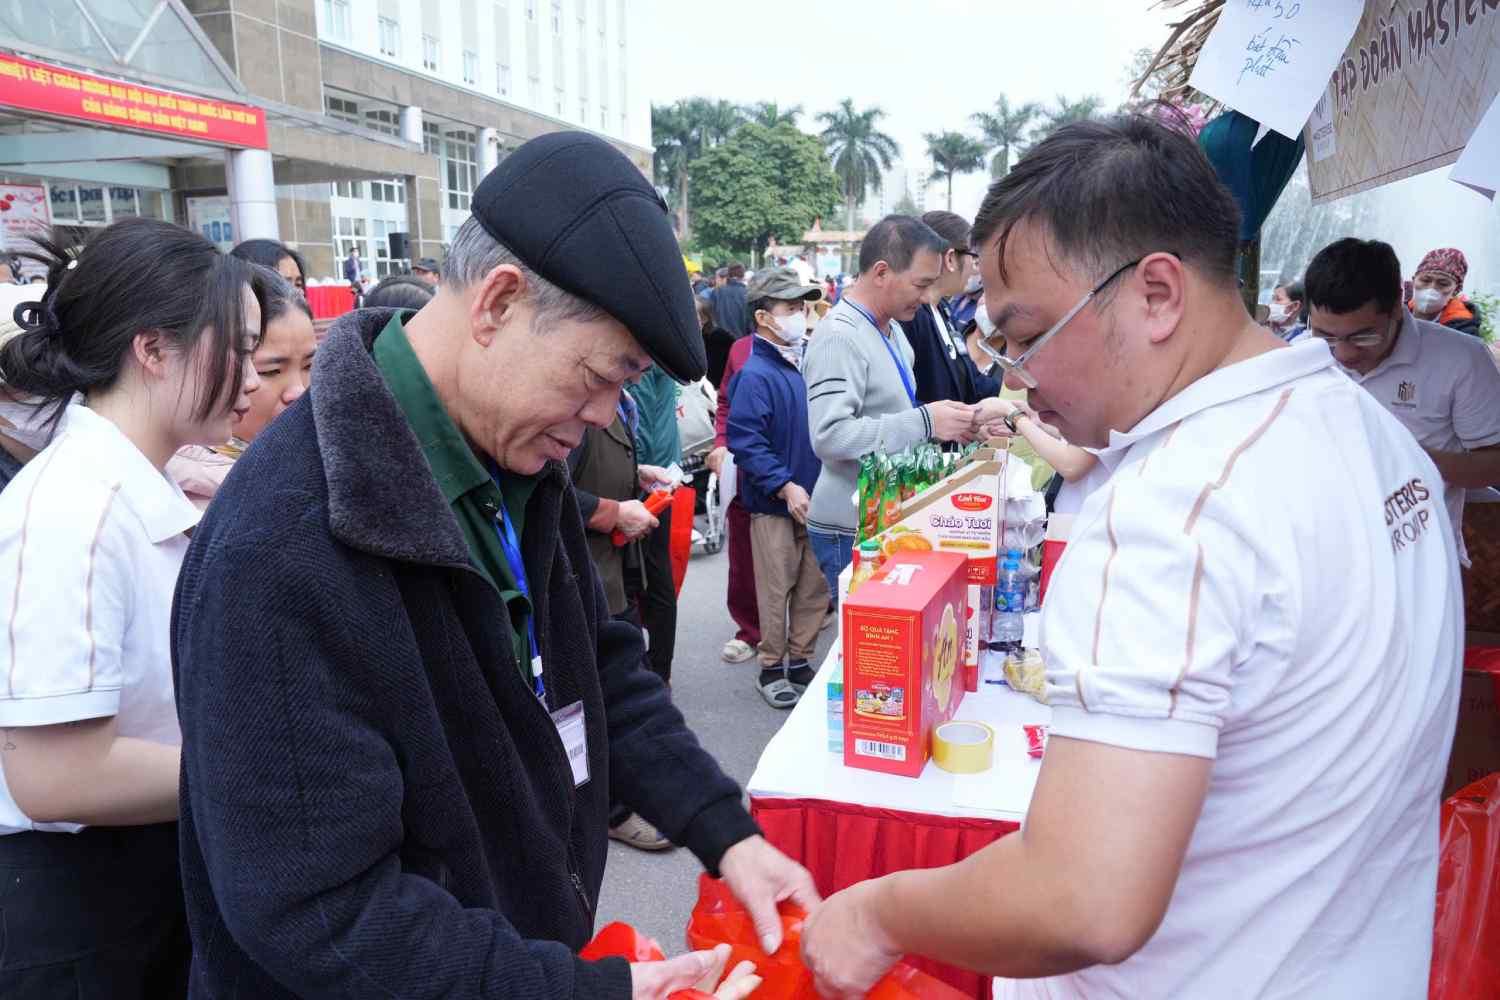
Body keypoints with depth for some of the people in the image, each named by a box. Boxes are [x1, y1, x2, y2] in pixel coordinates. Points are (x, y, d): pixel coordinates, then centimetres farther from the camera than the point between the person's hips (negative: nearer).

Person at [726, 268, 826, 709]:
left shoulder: (808, 365, 9)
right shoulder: (755, 375, -15)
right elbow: (746, 442, -21)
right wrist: (787, 488, -23)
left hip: (815, 500, 7)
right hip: (775, 506, -7)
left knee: (815, 588, 13)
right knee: (776, 590, 3)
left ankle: (799, 660, 29)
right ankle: (772, 668, 19)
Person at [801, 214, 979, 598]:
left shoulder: (891, 329, 12)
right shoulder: (839, 337, -18)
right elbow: (830, 435, -29)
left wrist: (947, 422, 8)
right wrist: (925, 421, -26)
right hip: (851, 531, -9)